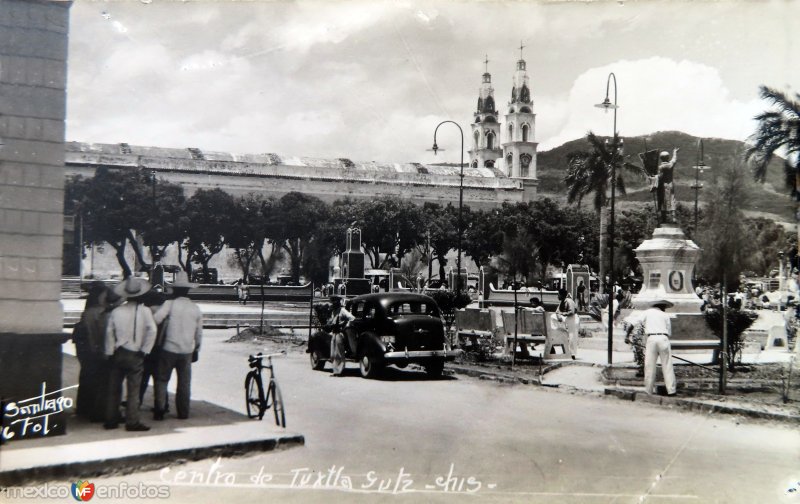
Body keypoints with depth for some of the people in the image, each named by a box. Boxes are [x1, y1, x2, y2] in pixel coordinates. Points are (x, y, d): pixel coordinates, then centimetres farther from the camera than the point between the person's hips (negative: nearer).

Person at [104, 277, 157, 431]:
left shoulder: (116, 311, 1)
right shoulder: (145, 311, -7)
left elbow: (109, 333, 1)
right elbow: (152, 331, -16)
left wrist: (110, 353, 6)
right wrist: (145, 350, -8)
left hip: (118, 354, 3)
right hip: (135, 355, -3)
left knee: (114, 389, 12)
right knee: (133, 390, 1)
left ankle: (111, 420, 17)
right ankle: (132, 422, 0)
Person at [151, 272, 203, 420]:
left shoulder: (170, 304, -7)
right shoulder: (195, 308, 5)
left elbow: (155, 319, -19)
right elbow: (199, 333, 12)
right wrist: (196, 350, 23)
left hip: (169, 349, -3)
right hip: (187, 351, 3)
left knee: (162, 380, 7)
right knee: (185, 382, 11)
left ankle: (159, 411, 2)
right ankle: (183, 412, 13)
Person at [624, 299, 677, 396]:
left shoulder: (646, 313, 15)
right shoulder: (665, 315, 19)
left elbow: (631, 323, 4)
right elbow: (669, 332, 19)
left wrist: (627, 335, 8)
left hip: (651, 338, 0)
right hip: (663, 338, 1)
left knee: (650, 366, 4)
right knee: (667, 365, 5)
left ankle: (649, 390, 7)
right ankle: (671, 389, 5)